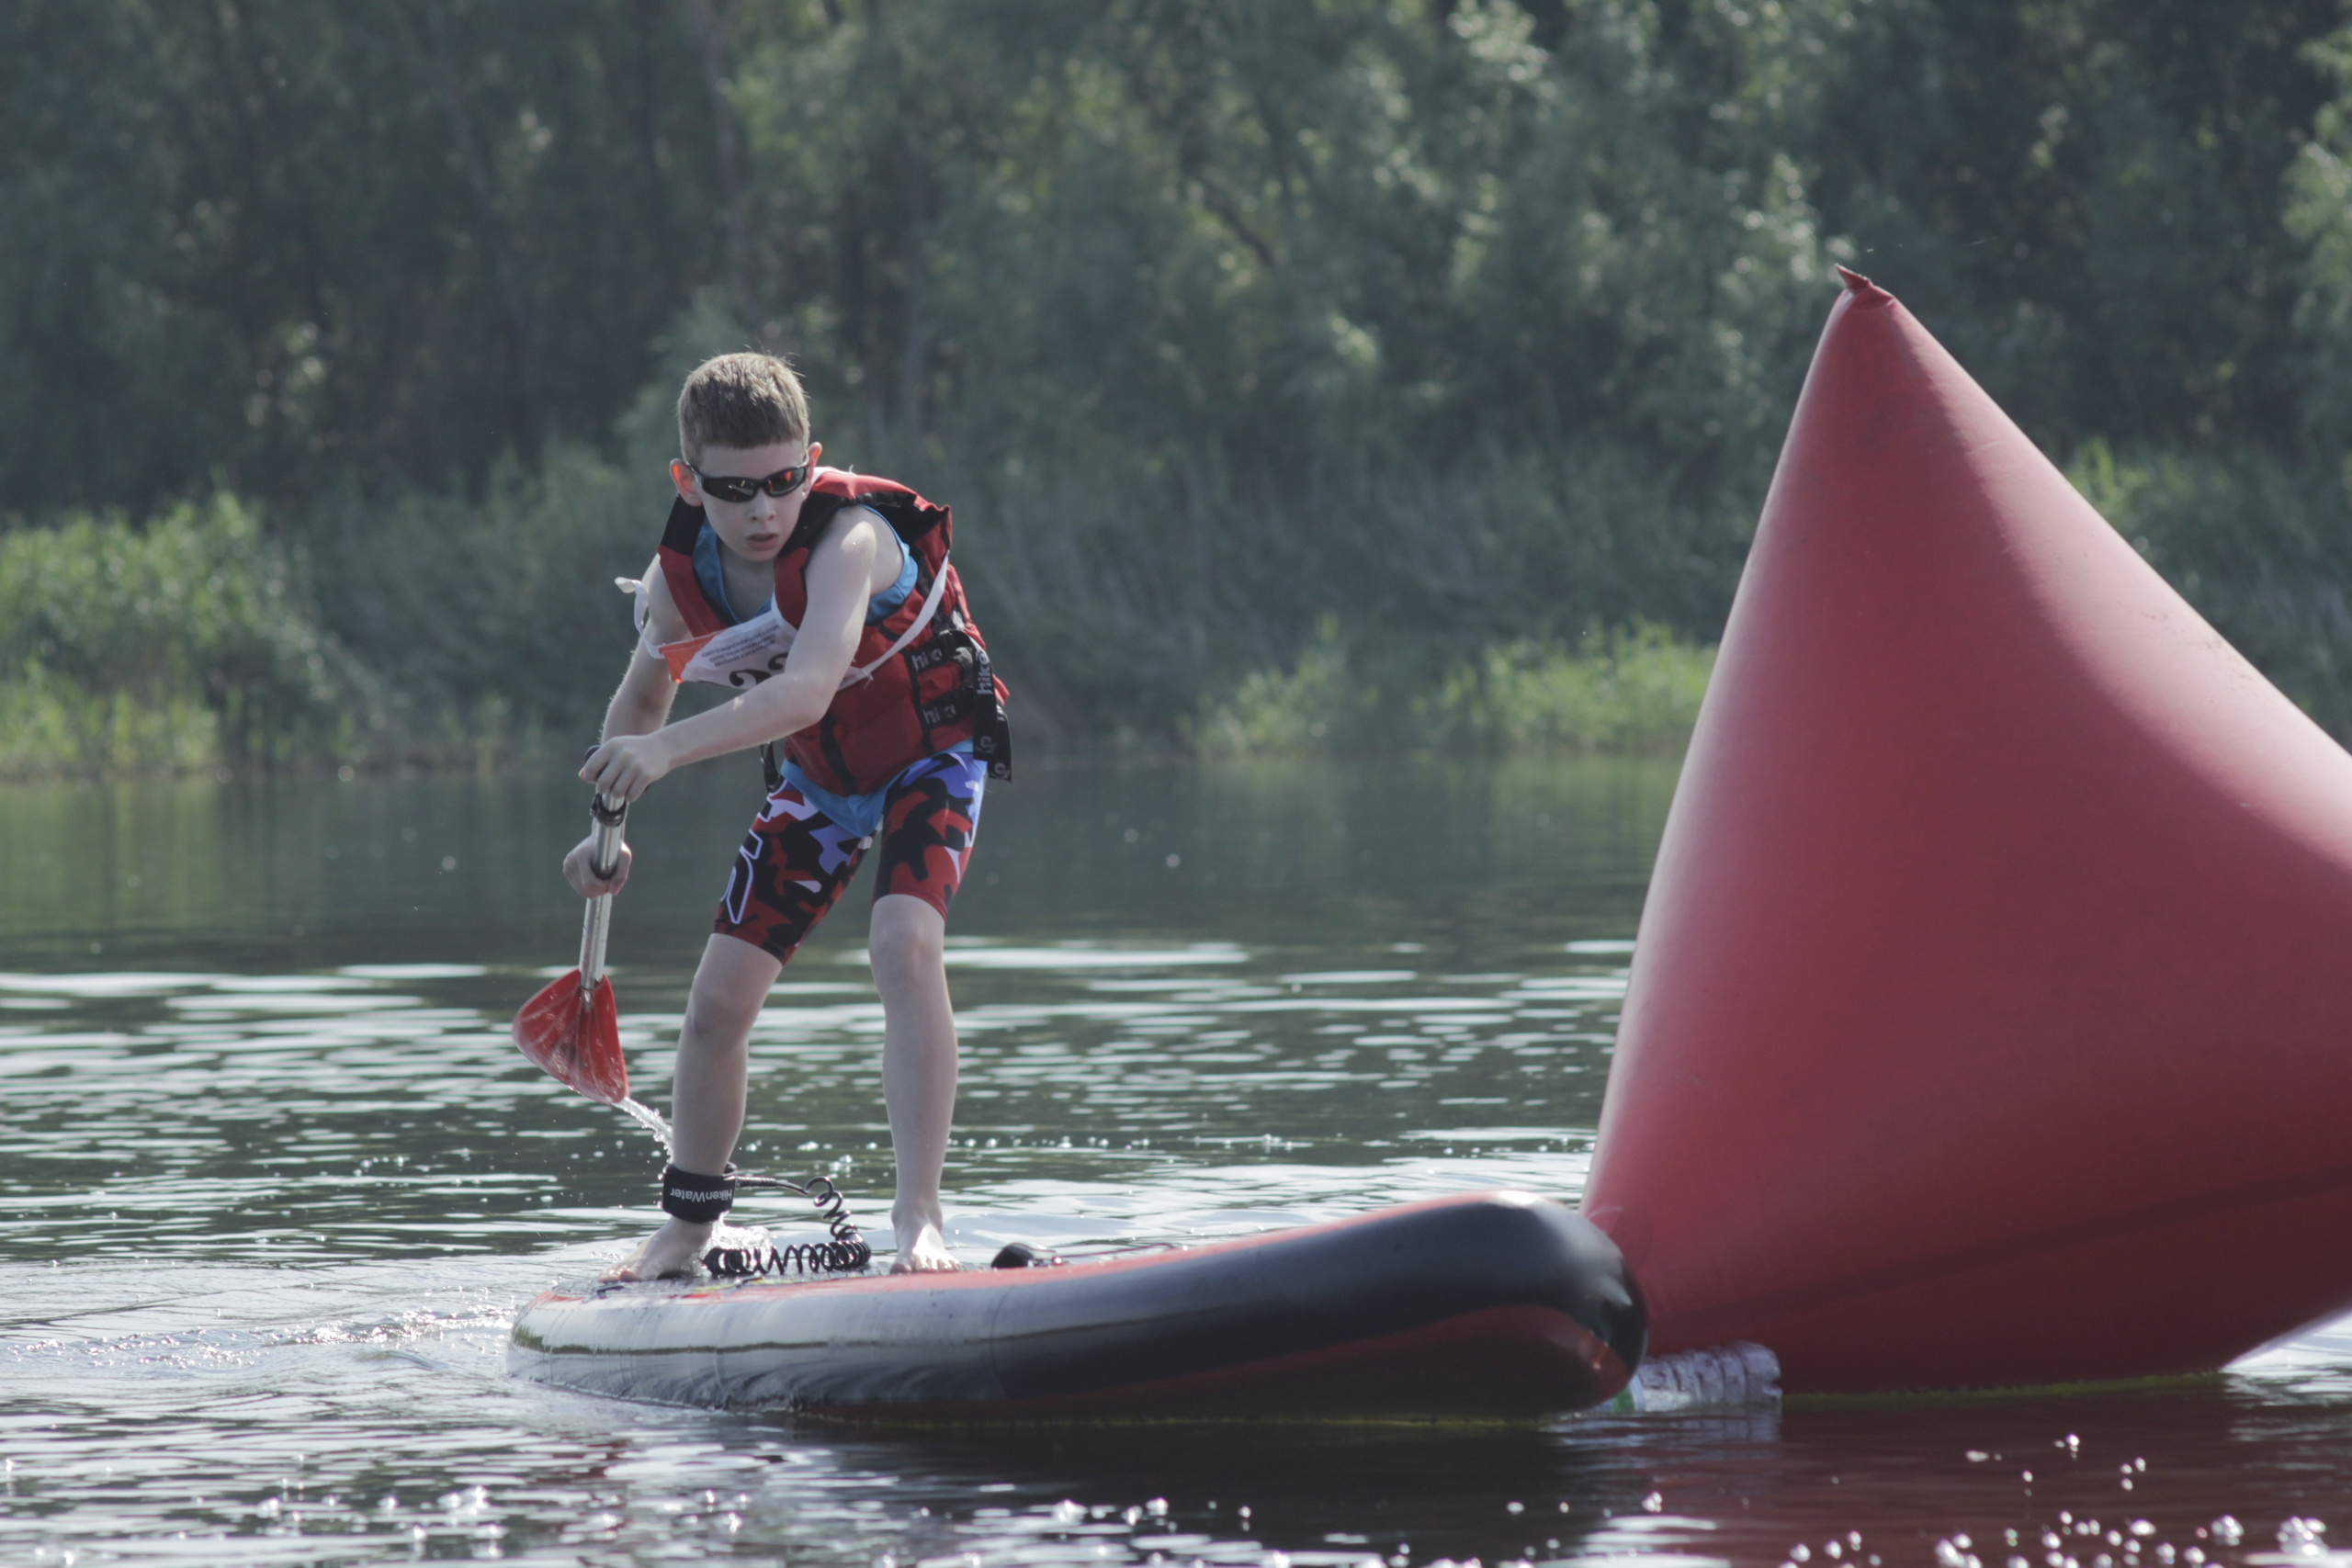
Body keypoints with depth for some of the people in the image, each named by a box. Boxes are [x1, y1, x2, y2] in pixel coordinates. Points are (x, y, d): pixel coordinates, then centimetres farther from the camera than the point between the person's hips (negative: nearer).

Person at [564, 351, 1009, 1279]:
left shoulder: (849, 537, -35)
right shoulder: (680, 577, -16)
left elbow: (808, 688, -50)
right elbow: (641, 699, 5)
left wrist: (670, 749, -61)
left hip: (931, 758, -5)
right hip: (818, 780, 6)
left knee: (905, 948, -31)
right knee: (718, 999, 0)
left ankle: (919, 1214, -30)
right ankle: (687, 1227, 21)